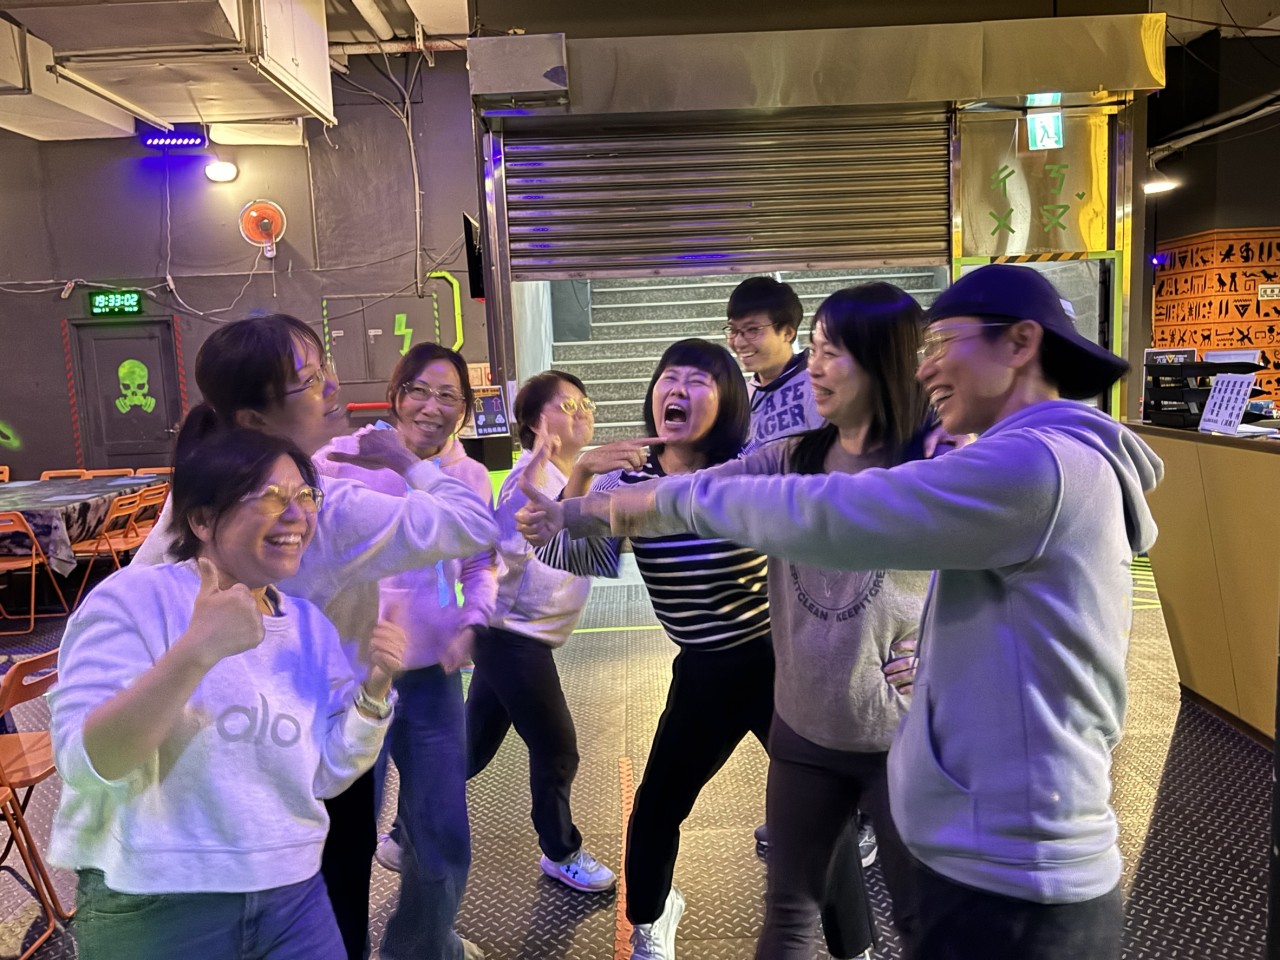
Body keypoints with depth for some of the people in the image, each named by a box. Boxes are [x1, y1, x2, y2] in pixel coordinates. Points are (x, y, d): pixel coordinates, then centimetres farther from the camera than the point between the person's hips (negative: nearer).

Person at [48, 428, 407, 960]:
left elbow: (324, 775, 2)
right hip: (154, 906, -4)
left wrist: (373, 688, -14)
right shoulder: (133, 598, -13)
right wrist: (195, 651, -33)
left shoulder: (309, 624, 2)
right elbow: (83, 763, -22)